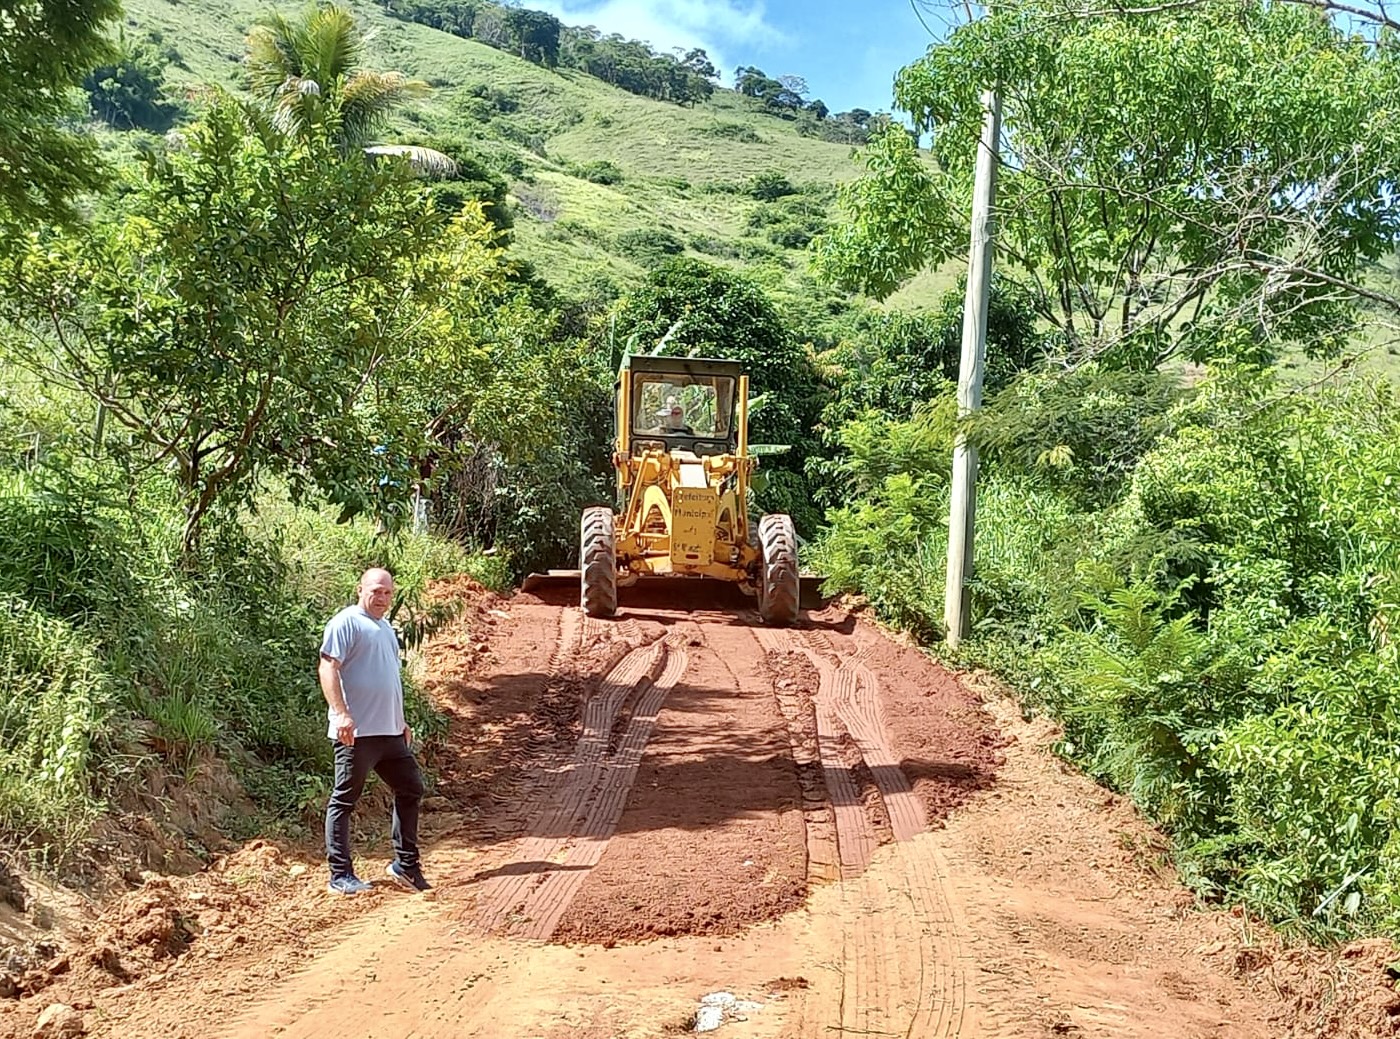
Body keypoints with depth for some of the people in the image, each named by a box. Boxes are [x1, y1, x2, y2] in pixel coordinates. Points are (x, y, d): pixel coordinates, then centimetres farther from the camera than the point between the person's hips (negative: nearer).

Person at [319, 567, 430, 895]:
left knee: (411, 789, 12)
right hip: (357, 732, -9)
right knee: (344, 800, -1)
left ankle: (405, 864, 21)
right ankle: (340, 876, 4)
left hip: (390, 732, 9)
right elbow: (328, 668, -18)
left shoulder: (386, 628, 21)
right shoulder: (346, 622, -7)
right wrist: (341, 713, -27)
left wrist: (401, 721, 28)